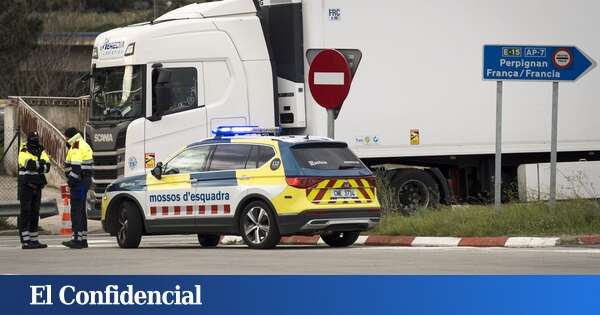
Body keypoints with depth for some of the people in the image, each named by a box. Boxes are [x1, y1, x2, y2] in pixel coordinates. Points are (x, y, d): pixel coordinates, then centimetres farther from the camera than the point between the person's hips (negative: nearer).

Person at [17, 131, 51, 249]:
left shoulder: (41, 151, 9)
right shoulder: (24, 152, -8)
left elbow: (47, 167, -5)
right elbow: (29, 164, -26)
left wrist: (36, 165, -19)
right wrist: (41, 163, -11)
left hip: (37, 186, 7)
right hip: (25, 185, -7)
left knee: (35, 213, 11)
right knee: (25, 213, -8)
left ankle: (34, 240, 17)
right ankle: (25, 241, -10)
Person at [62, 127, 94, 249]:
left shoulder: (76, 148, -14)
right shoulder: (84, 146, 19)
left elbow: (76, 167, -23)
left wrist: (71, 180, -17)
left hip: (79, 183, -11)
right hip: (86, 180, 11)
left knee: (76, 210, -12)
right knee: (81, 210, 14)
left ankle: (77, 238, -18)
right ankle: (83, 239, 17)